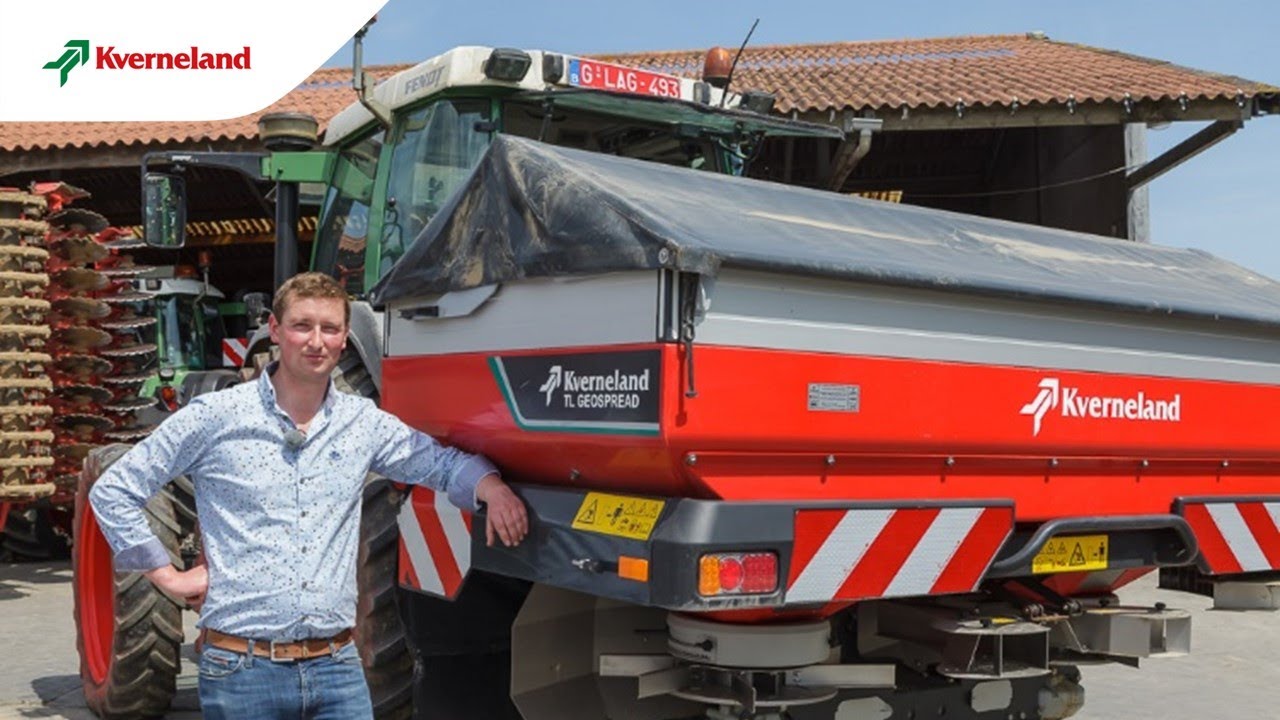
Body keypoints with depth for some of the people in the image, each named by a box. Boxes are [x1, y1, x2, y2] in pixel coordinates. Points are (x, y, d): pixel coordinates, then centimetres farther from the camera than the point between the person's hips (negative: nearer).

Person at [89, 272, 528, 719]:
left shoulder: (363, 422, 6)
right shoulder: (215, 417, -3)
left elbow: (442, 461, 15)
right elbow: (113, 492, 3)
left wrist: (491, 487, -6)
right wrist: (168, 577, -1)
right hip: (241, 668, -2)